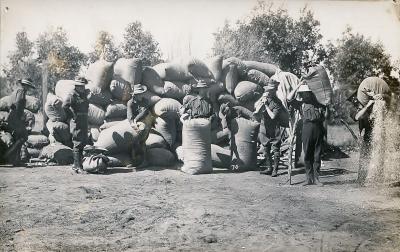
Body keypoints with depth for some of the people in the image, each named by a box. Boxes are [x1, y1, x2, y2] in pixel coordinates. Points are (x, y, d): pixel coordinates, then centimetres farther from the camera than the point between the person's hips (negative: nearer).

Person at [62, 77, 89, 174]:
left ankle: (76, 164, 24)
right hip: (77, 122, -9)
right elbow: (64, 106, -24)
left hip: (84, 122, 9)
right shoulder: (72, 95, -11)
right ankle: (78, 167, -4)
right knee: (78, 144, -7)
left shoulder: (84, 94, 14)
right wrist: (72, 116, -19)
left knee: (84, 142, 13)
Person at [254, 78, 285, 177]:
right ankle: (269, 168, 22)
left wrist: (266, 105, -15)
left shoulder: (277, 103, -11)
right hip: (264, 128, 6)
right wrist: (262, 99, -10)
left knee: (275, 149, -1)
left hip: (274, 130, -6)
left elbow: (273, 116, -19)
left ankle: (275, 169, 6)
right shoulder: (264, 98, 6)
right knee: (265, 149, 11)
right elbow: (256, 106, 2)